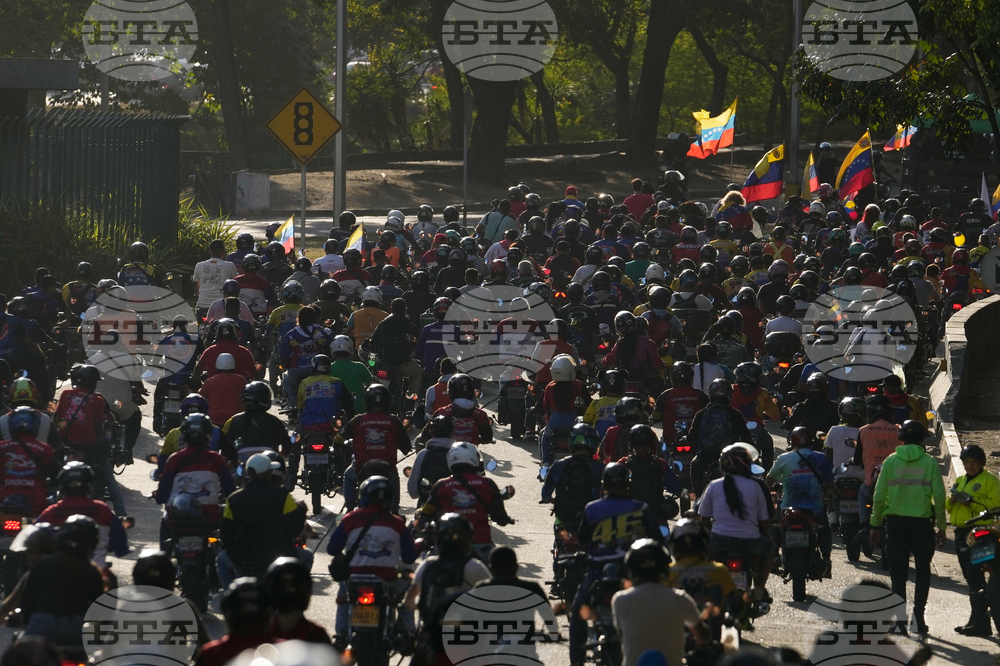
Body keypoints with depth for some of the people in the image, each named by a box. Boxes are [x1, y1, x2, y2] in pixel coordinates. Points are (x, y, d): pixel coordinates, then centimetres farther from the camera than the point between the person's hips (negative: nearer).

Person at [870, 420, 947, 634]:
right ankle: (919, 615, 3)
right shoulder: (930, 463, -2)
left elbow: (879, 496, -1)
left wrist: (875, 525, 6)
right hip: (922, 523, -1)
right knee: (923, 572, 10)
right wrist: (941, 526, 3)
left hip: (896, 522, 1)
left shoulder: (891, 462, 1)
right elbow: (939, 497, -5)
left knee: (898, 572, 7)